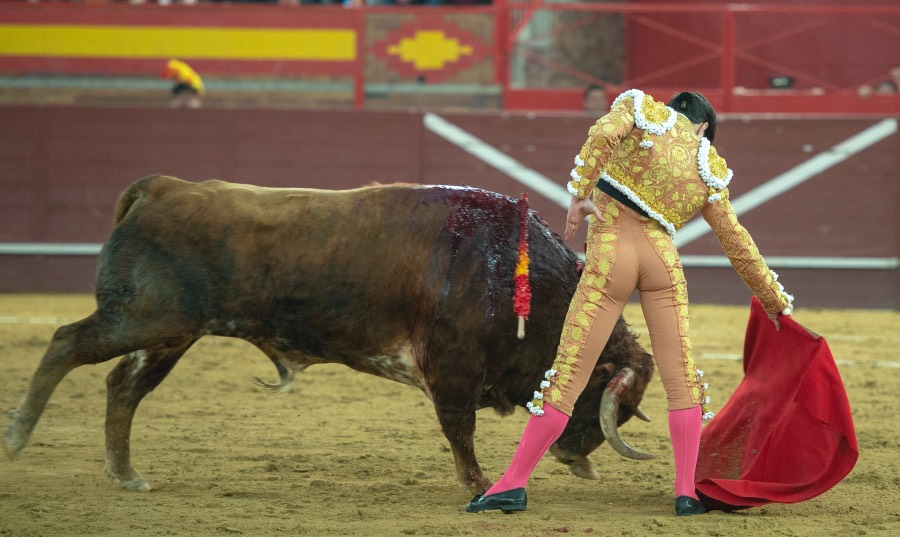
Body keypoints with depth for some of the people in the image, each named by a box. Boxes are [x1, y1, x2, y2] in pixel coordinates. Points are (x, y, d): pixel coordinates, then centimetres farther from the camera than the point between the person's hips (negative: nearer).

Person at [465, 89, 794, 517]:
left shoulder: (643, 110, 10)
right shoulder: (708, 169, 16)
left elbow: (603, 133, -13)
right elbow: (737, 242, 19)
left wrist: (580, 195, -12)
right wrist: (774, 300, 28)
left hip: (611, 252, -2)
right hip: (662, 258, 2)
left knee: (568, 373, -1)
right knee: (682, 378, 12)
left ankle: (514, 484, 0)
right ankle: (687, 493, 7)